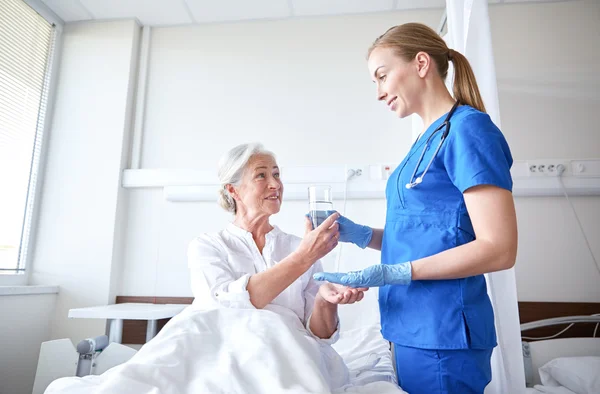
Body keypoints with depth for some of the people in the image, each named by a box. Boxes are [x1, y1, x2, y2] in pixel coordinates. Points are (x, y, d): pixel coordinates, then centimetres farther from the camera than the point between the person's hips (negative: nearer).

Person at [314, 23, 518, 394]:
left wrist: (394, 273, -23)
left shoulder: (468, 129, -13)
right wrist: (361, 234, 1)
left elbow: (499, 248, -18)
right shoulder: (429, 139, 12)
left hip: (442, 334, -8)